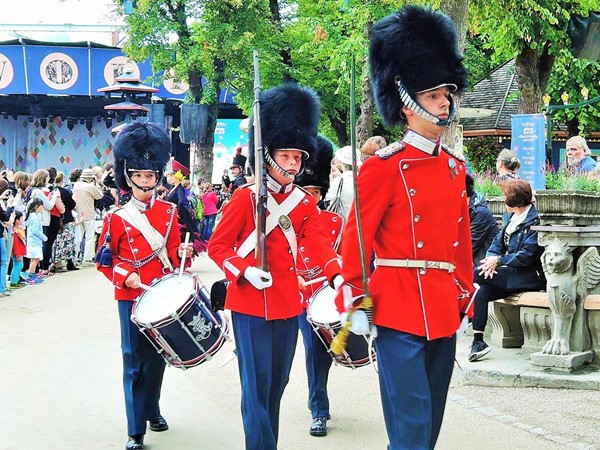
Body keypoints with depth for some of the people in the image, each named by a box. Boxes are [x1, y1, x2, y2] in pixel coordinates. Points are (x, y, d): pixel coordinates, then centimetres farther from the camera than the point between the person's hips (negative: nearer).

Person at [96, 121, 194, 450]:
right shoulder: (116, 218, -3)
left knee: (157, 357, 13)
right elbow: (104, 260, -1)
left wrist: (180, 253, -12)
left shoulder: (168, 212, 5)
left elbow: (171, 251, 10)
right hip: (131, 297, -3)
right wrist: (125, 276, -17)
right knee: (134, 361, -2)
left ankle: (152, 409, 34)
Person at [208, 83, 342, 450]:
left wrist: (339, 275, -24)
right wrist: (245, 271, -22)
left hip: (288, 301, 5)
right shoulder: (245, 197, -7)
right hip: (251, 301, -5)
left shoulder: (305, 203, 6)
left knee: (278, 382, 12)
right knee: (258, 384, -5)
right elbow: (217, 246, -5)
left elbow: (319, 244, -6)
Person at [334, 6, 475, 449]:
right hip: (399, 307, -7)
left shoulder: (456, 168, 12)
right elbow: (356, 237, -10)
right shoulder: (385, 166, -9)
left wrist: (464, 303, 16)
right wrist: (355, 304, -13)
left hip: (443, 309, 7)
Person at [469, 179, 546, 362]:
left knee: (476, 273, -18)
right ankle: (478, 341, -10)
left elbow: (527, 256, -19)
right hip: (512, 274, 8)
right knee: (482, 292, -12)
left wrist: (498, 260, -16)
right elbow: (498, 242, 13)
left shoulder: (534, 222, -13)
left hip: (528, 277, -8)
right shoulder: (514, 217, 16)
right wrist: (491, 259, -7)